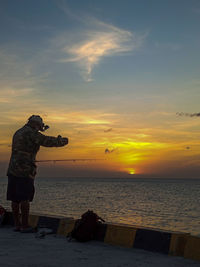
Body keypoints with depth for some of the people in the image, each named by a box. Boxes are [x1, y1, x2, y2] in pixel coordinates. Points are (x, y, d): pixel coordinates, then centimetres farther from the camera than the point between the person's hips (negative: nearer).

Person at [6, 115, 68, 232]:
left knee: (15, 199, 9)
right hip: (25, 171, -8)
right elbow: (49, 141, -9)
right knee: (25, 199, -4)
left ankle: (17, 224, 15)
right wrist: (64, 140, 9)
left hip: (12, 170, 8)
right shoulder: (32, 133, -9)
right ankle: (25, 226, 0)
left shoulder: (18, 133, 19)